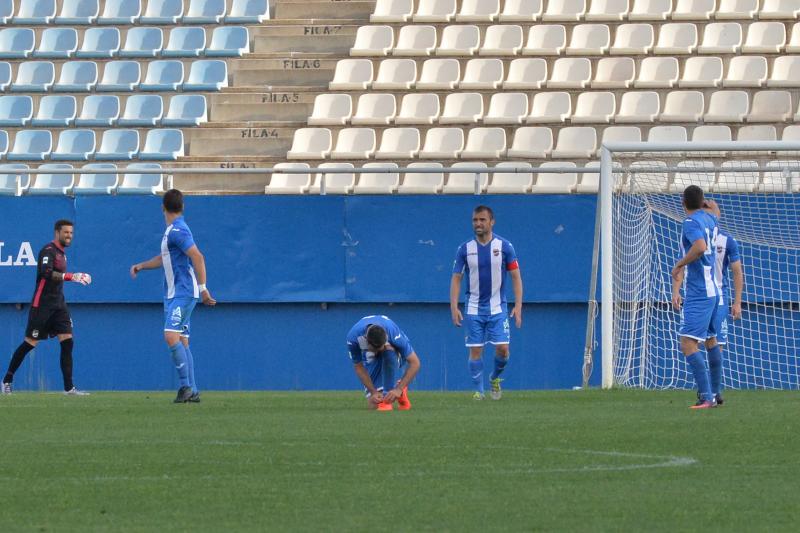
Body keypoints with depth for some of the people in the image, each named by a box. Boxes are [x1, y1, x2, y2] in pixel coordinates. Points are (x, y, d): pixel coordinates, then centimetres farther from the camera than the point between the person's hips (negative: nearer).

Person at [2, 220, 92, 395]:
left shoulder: (61, 252, 15)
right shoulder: (48, 251, -12)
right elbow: (46, 273, -29)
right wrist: (71, 277, -36)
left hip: (58, 305, 8)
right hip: (42, 305, -8)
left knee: (67, 341, -4)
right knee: (30, 343, -3)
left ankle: (69, 387, -5)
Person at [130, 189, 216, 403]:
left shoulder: (177, 230, -14)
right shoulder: (172, 231, 16)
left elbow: (197, 257, -22)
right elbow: (165, 258, 32)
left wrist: (202, 288, -25)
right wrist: (141, 265, 21)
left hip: (183, 293, -10)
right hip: (173, 294, 10)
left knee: (171, 336, -19)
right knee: (181, 342, 7)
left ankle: (186, 385, -16)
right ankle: (192, 391, 8)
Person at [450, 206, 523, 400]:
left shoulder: (504, 246, -1)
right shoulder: (465, 249, 1)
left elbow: (516, 276, 1)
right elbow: (456, 278, 3)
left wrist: (518, 306, -6)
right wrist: (454, 307, -7)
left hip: (498, 308, -1)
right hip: (473, 309, 1)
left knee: (502, 349, -7)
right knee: (475, 351, -3)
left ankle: (495, 378, 21)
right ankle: (478, 390, 8)